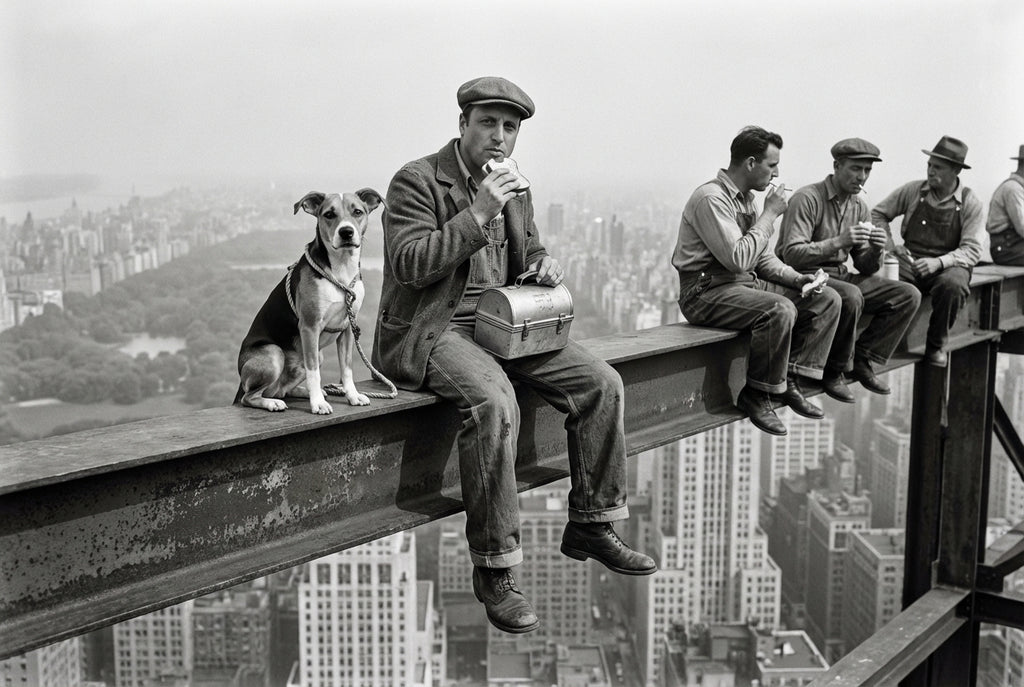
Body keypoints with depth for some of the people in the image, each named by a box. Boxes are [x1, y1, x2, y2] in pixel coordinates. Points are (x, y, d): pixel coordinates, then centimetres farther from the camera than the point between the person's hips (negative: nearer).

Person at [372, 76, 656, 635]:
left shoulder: (513, 187, 14)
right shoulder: (416, 181, -7)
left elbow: (526, 251, 26)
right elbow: (410, 265, -19)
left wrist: (541, 263, 1)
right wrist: (478, 214, -23)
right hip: (432, 331, -7)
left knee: (601, 382, -8)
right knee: (493, 402, -35)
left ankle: (590, 526, 7)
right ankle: (493, 569, -23)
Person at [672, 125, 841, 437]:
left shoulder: (746, 198, 15)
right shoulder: (711, 198, -16)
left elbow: (763, 257, 19)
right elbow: (738, 258, -26)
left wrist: (797, 278, 2)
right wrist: (770, 213, -16)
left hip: (745, 283, 10)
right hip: (707, 291, -10)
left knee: (827, 299, 1)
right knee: (780, 310, -34)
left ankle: (792, 382, -1)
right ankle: (756, 395, -17)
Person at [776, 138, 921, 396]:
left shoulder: (860, 207, 10)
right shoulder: (808, 199, -13)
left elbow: (865, 268, 11)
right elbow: (792, 255, -23)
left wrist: (876, 251, -12)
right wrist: (839, 242, -30)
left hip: (841, 275, 8)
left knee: (909, 295, -6)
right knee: (850, 296, -36)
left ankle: (861, 361, -2)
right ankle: (833, 371, -15)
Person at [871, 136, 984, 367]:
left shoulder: (971, 204, -2)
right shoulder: (912, 191, 3)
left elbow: (971, 251, -7)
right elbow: (878, 213, 14)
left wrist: (939, 262, -25)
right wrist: (891, 246, -1)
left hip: (948, 266, -1)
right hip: (909, 262, 1)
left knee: (953, 284, -38)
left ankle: (936, 345, -14)